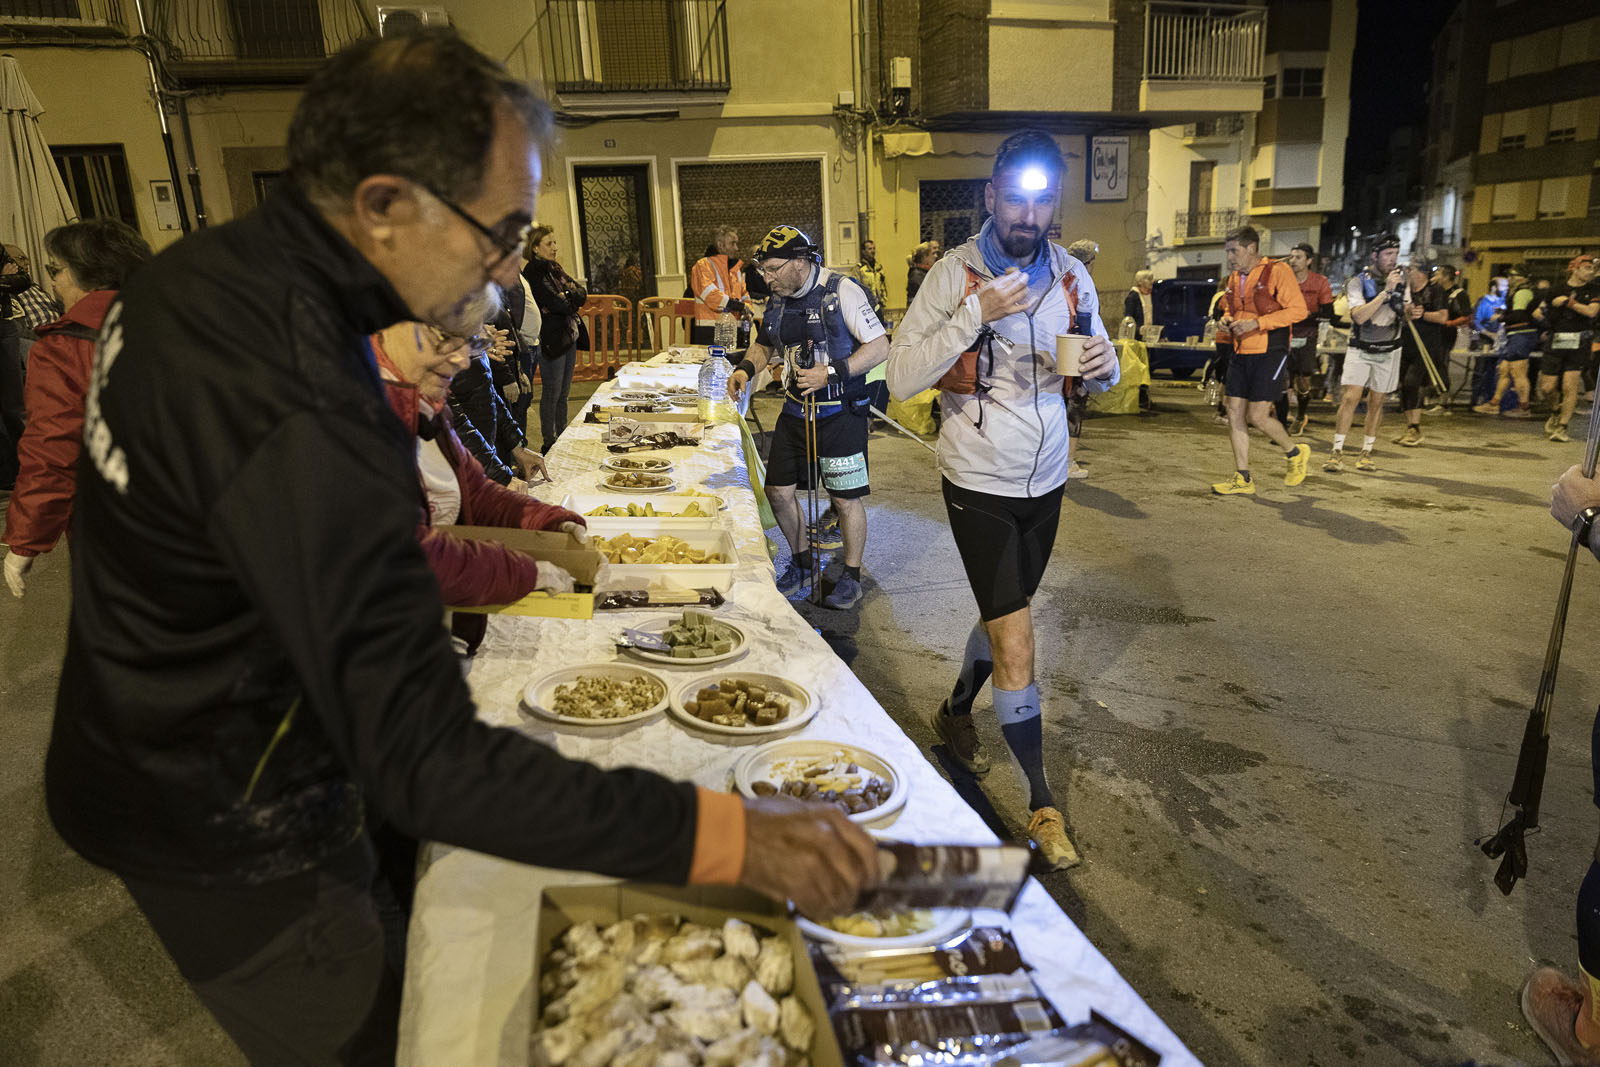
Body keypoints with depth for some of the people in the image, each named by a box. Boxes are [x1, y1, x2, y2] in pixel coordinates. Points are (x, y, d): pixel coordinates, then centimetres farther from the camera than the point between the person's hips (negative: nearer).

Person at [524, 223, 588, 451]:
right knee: (552, 393, -2)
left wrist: (566, 296, -10)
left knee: (563, 392, 14)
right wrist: (572, 298, -2)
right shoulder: (534, 272, -12)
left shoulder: (554, 269, 14)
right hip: (551, 340, -8)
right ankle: (548, 443, 7)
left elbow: (582, 294, 7)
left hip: (568, 337, 8)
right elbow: (558, 305, -20)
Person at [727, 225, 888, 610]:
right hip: (795, 411, 7)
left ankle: (851, 576, 19)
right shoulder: (778, 299, 7)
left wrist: (831, 373, -24)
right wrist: (746, 368, 2)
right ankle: (803, 563, 29)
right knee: (778, 491, 8)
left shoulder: (841, 291, -13)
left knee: (845, 498, 1)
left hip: (839, 413, -6)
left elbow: (879, 347, -15)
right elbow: (765, 343, 23)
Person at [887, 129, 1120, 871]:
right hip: (979, 482, -5)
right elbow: (900, 378, -19)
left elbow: (1102, 377, 10)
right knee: (1014, 635, -6)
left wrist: (1102, 364, -14)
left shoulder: (1071, 275, 2)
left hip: (1045, 479, 5)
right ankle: (1042, 801, 7)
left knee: (1003, 616, 20)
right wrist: (975, 316, -27)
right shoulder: (954, 275, -12)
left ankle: (955, 713, 47)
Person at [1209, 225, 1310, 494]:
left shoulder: (1277, 270, -9)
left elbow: (1298, 309, -14)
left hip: (1270, 353, -7)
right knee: (1235, 414, 2)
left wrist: (1258, 323, -20)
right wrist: (1227, 320, 5)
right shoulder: (1234, 277, 13)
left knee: (1257, 416, -10)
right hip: (1241, 353, 7)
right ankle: (1243, 479, 9)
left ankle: (1295, 453, 18)